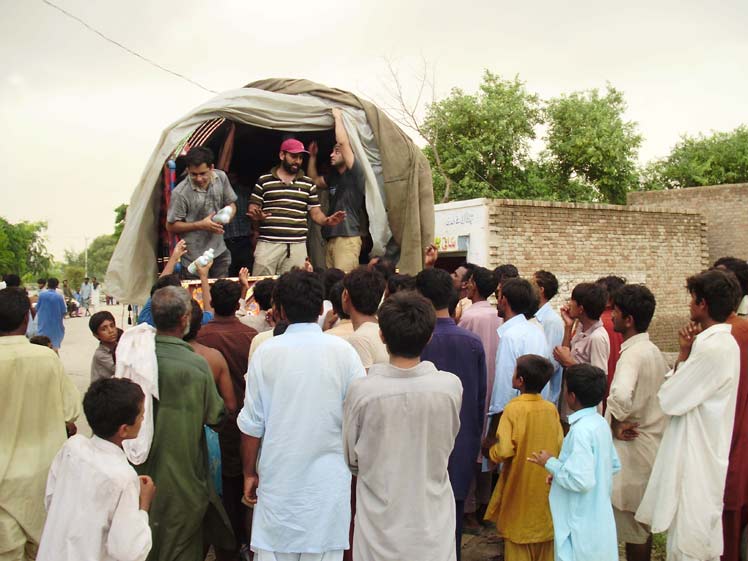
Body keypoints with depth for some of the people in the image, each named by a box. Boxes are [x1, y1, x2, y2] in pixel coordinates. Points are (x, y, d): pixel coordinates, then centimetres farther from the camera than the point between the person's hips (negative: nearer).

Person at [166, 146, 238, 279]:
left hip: (220, 253, 5)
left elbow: (231, 203, 10)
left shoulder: (221, 177, -4)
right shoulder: (180, 193, -19)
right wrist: (201, 225, -22)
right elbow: (171, 226, -12)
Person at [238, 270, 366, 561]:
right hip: (328, 479, 0)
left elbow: (252, 423, -3)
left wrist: (249, 472, 10)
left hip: (278, 479, 0)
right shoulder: (341, 350, -7)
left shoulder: (266, 351, -6)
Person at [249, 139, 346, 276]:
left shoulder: (308, 183, 14)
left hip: (297, 246, 2)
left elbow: (315, 213, 13)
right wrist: (257, 215, -16)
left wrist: (327, 220, -8)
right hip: (267, 244, -2)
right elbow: (252, 209, 7)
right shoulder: (264, 181, 7)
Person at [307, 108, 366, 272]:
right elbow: (314, 180, 35)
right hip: (330, 239, 9)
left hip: (347, 238, -9)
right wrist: (312, 156, 28)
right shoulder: (333, 177, 20)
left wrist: (338, 117, -2)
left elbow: (343, 142, -13)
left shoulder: (355, 174, -5)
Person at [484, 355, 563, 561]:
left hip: (520, 486, -4)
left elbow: (503, 451, -22)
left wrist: (490, 452, -2)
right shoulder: (551, 408, -4)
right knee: (545, 533, 17)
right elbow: (560, 446, 0)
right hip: (546, 487, 4)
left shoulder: (513, 408, -17)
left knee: (518, 539, 8)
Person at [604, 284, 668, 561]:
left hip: (632, 447, -9)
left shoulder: (632, 354, -22)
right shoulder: (653, 351, 7)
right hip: (651, 442, 9)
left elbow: (620, 395, -40)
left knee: (630, 522, 5)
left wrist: (615, 424, -21)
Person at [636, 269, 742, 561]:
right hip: (706, 447, 10)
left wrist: (682, 353, -11)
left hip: (695, 454, -10)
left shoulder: (710, 347, -24)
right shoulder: (724, 341, 8)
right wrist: (687, 351, -3)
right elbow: (689, 391, 8)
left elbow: (669, 400, -19)